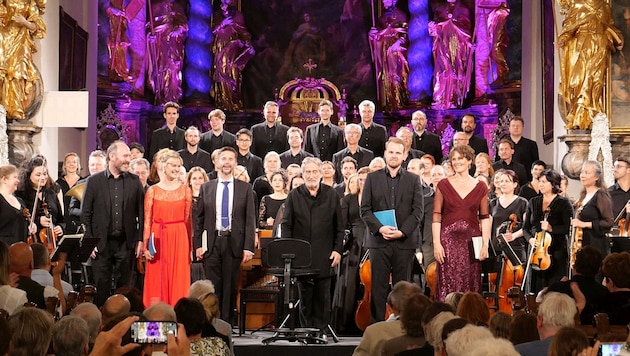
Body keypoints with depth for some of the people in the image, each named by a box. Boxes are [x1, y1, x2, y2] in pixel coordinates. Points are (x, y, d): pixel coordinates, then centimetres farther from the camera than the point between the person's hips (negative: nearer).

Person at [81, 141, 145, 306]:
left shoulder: (134, 181, 6)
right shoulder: (94, 181, 2)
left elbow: (141, 212, 7)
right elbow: (85, 214, 2)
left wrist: (140, 240, 1)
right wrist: (89, 241, -4)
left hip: (125, 243, 1)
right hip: (101, 243, -1)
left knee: (124, 285, 4)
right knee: (101, 287, 2)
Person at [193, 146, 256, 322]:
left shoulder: (245, 189, 6)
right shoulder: (206, 188, 9)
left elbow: (250, 220, 3)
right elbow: (197, 218, 8)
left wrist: (248, 247, -5)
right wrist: (197, 245, 0)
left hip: (234, 243, -1)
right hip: (212, 243, 1)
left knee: (230, 287, 2)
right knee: (212, 286, 0)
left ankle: (227, 322, 7)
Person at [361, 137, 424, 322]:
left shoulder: (413, 180, 8)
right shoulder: (372, 178, 9)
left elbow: (418, 211, 1)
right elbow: (365, 209, 3)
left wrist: (402, 231, -11)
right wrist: (379, 228, -13)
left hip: (405, 242, 0)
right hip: (379, 241, 0)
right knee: (378, 288, 0)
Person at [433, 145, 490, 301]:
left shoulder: (480, 187, 8)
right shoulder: (443, 185, 5)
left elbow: (484, 218, 7)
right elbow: (436, 216, 1)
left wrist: (485, 244, -3)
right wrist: (436, 243, -8)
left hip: (472, 240, 1)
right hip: (449, 240, -1)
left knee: (471, 285, 2)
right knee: (449, 285, -4)